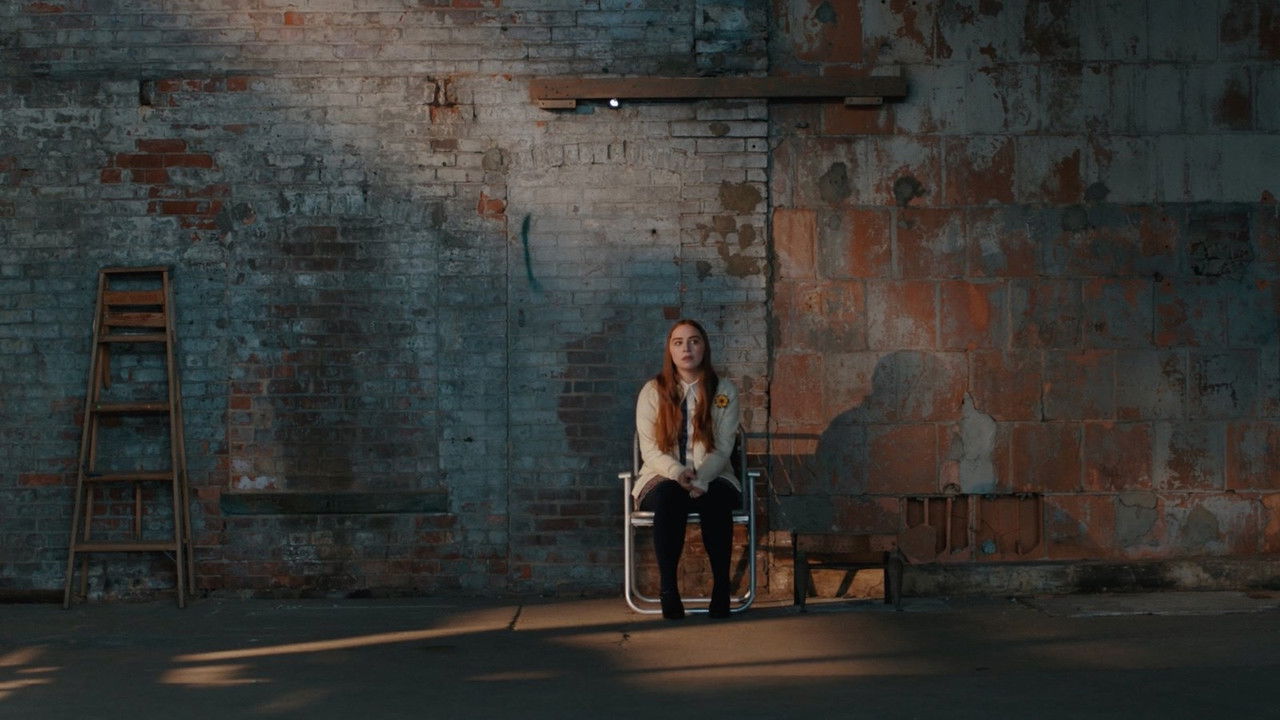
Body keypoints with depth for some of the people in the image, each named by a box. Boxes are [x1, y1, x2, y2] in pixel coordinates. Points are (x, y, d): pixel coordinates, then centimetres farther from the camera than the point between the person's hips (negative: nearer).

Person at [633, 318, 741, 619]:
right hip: (663, 478, 0)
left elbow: (723, 448, -2)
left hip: (712, 478, 0)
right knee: (668, 497, -37)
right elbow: (650, 449, -2)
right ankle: (668, 587, -33)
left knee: (716, 499, -36)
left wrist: (700, 480, -22)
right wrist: (678, 473, -23)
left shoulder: (724, 392, 5)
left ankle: (721, 585, -28)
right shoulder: (652, 391, 5)